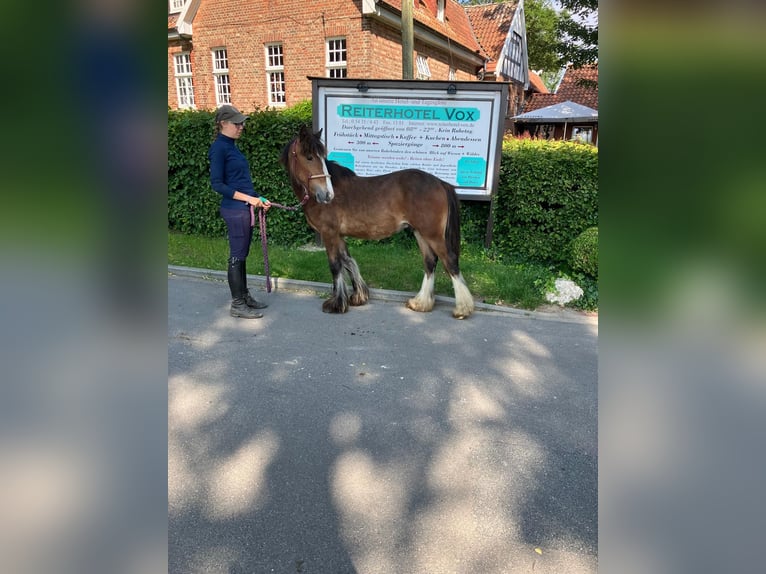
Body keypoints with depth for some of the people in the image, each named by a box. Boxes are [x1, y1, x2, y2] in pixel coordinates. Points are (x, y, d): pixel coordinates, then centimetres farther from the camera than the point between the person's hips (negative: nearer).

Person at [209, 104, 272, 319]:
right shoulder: (219, 148, -13)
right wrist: (249, 198, -19)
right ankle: (237, 305, 9)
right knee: (237, 256, -1)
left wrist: (257, 199, 11)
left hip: (244, 209, 9)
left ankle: (244, 296, 27)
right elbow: (217, 184, -17)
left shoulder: (231, 146, 14)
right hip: (235, 210, -9)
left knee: (242, 255, 16)